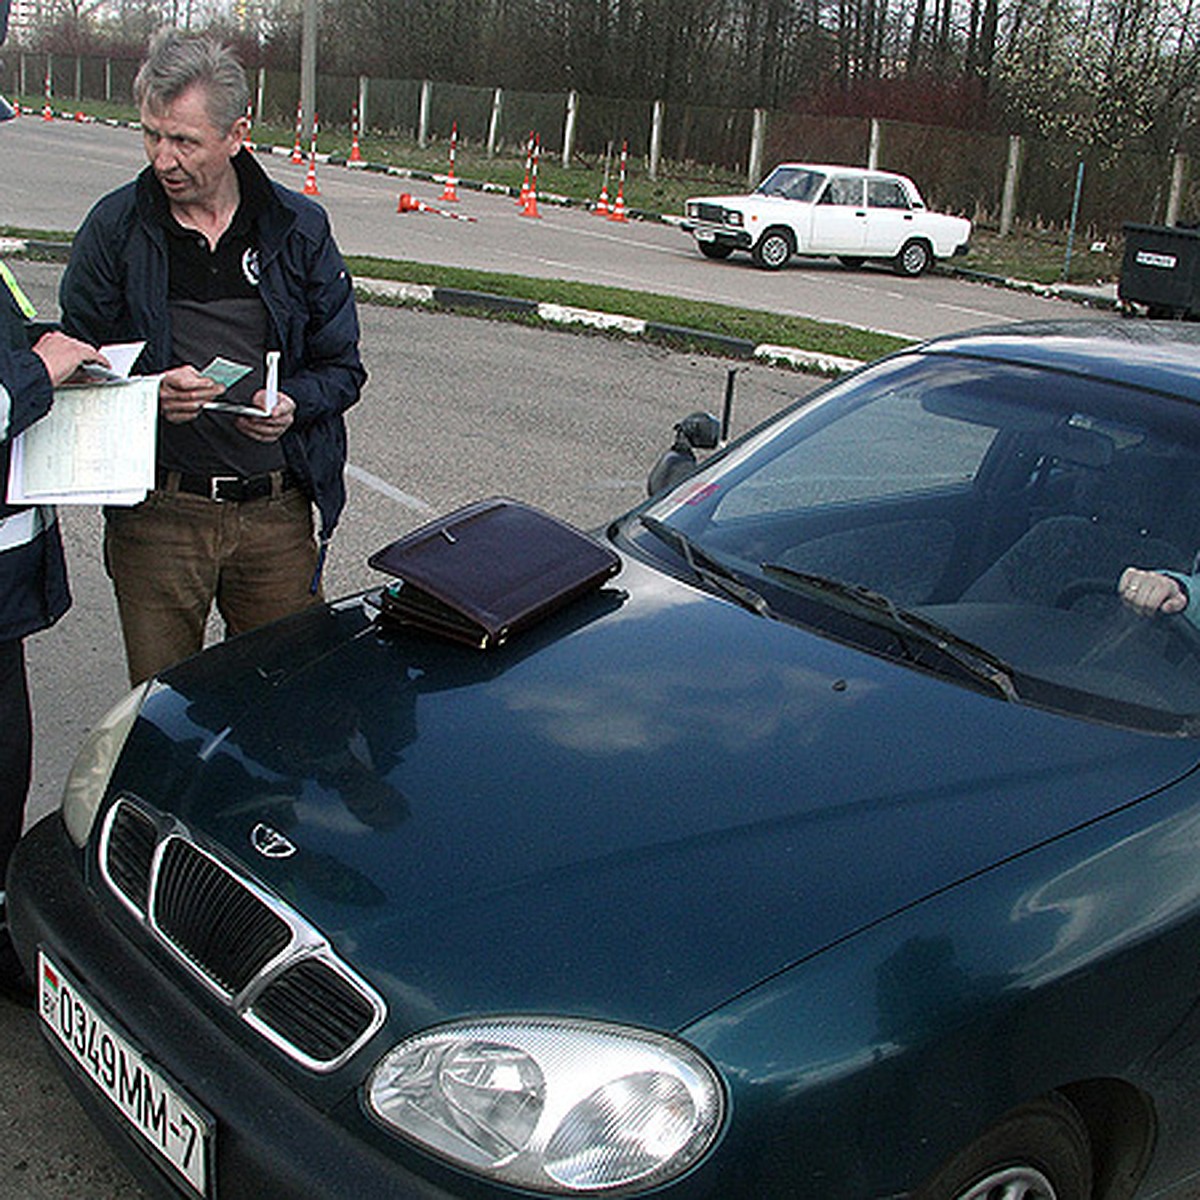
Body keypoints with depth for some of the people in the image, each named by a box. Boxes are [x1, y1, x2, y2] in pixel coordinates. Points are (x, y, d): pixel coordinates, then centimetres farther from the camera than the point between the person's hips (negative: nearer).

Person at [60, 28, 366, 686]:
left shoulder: (299, 228, 5)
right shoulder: (115, 227, 2)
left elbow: (342, 365, 10)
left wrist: (293, 403, -12)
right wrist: (148, 392, -15)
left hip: (279, 511, 1)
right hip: (156, 514, -1)